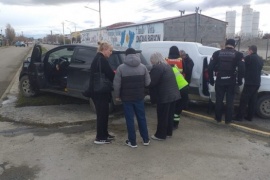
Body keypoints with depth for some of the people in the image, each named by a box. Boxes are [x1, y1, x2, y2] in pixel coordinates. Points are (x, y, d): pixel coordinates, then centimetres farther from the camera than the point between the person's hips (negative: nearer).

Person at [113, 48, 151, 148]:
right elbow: (147, 82, 2)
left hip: (126, 97, -3)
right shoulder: (143, 67, 2)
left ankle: (132, 141, 12)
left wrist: (117, 95, 5)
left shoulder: (121, 68, -8)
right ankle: (145, 139, 22)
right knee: (142, 118, 14)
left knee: (130, 119, 5)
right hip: (139, 97, 3)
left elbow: (116, 84, -9)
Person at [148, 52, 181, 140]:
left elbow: (152, 82, -17)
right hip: (173, 94, 9)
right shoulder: (167, 66, 17)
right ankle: (168, 132, 29)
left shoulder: (157, 68, -14)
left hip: (164, 96, -9)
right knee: (169, 115, 18)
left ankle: (160, 135, 11)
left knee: (162, 116, 2)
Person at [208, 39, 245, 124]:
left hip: (220, 80, 1)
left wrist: (211, 79, 7)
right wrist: (239, 80, 3)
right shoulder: (238, 54, 0)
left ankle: (218, 118, 22)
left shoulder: (217, 53, 3)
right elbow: (242, 68, -9)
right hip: (231, 81, -1)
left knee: (219, 100, 12)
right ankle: (228, 120, 16)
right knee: (229, 101, 10)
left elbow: (210, 67, -2)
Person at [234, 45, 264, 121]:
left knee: (243, 100, -4)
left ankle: (239, 116, -3)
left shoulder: (249, 57, -9)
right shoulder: (260, 59, 17)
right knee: (252, 101, 11)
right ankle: (250, 117, 16)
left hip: (250, 83, -8)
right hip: (257, 83, 8)